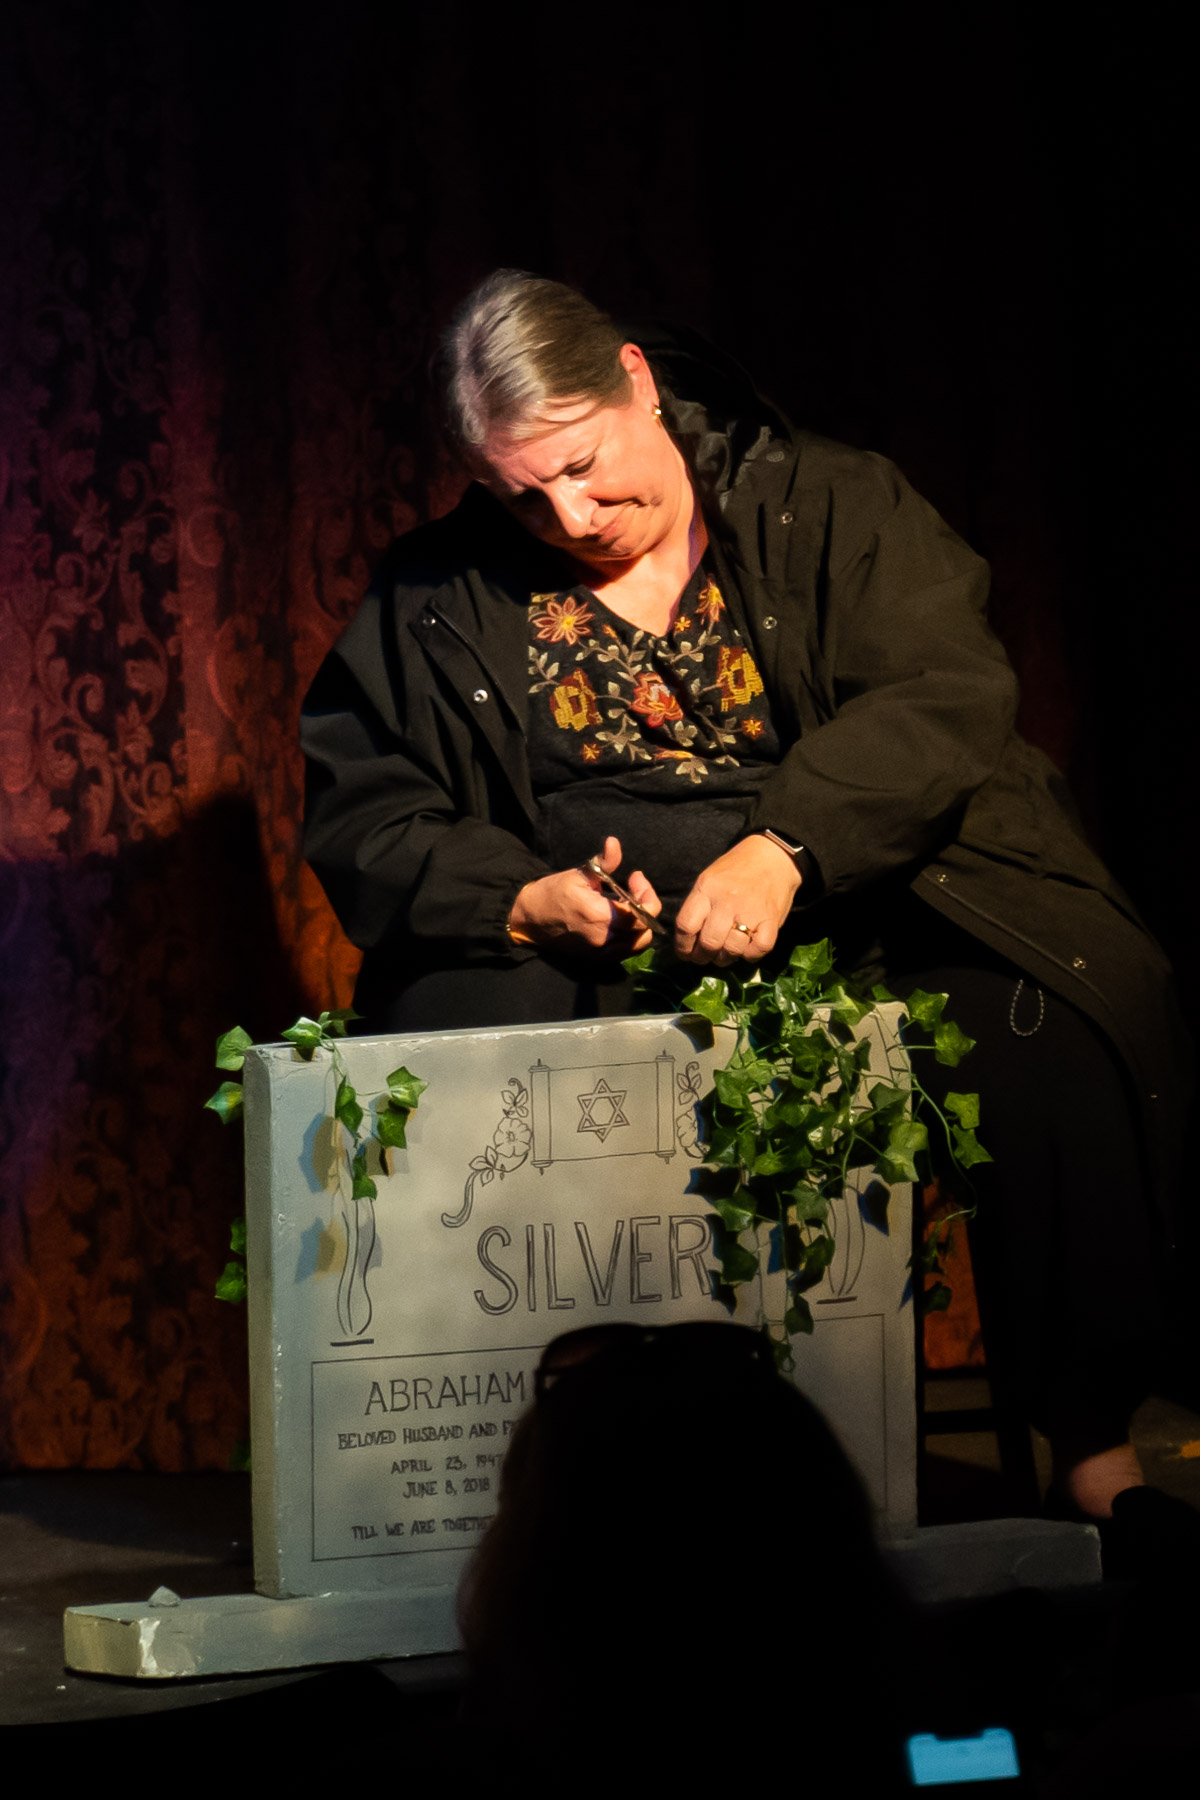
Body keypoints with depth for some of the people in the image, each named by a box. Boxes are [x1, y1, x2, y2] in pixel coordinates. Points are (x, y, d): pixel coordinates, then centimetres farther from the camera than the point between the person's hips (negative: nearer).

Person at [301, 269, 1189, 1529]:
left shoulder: (833, 508, 4)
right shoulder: (438, 602, 8)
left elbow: (943, 698, -9)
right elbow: (364, 821, 7)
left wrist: (783, 848, -25)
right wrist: (526, 901, -13)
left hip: (866, 917, -1)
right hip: (588, 961, 1)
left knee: (1048, 1042, -29)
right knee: (454, 1024, -32)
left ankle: (1092, 1441, -17)